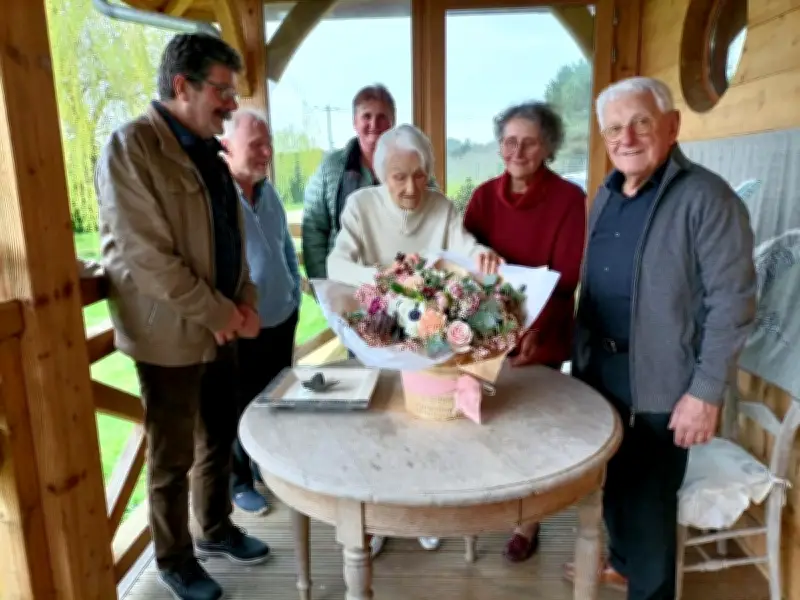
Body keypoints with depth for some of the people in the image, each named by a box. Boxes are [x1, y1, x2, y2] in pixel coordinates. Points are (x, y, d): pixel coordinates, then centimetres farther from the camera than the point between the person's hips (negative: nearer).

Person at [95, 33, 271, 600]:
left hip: (221, 327, 7)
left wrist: (245, 302, 1)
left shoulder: (208, 150, 11)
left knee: (220, 440, 19)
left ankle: (216, 530, 41)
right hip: (171, 333, -7)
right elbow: (145, 255, -21)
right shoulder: (131, 146, -14)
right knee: (174, 456, 9)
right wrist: (219, 312, -16)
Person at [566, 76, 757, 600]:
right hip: (600, 368, 7)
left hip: (660, 383, -7)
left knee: (649, 495, 7)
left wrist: (706, 393, -19)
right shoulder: (607, 196, 7)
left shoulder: (706, 198, -15)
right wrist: (581, 356, 11)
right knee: (613, 480, 22)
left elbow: (732, 304, -17)